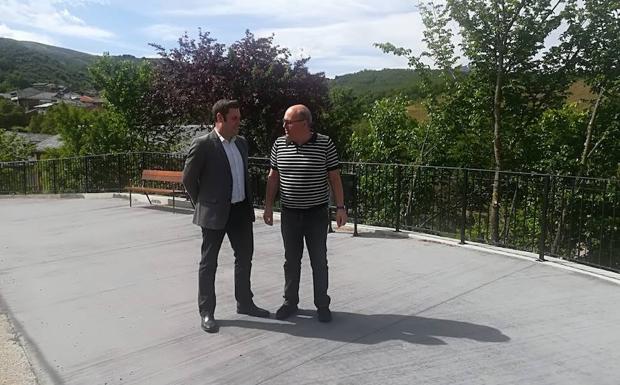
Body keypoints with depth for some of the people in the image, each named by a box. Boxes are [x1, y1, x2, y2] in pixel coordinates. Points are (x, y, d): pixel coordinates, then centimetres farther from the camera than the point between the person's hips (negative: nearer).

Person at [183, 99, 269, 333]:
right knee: (209, 263, 6)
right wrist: (202, 204, 2)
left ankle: (244, 303, 32)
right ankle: (206, 312, 18)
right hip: (215, 213, -6)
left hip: (241, 210, 7)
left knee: (245, 258, 15)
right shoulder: (203, 145, -12)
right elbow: (188, 178, -6)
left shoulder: (241, 143, 8)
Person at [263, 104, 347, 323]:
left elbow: (334, 178, -4)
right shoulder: (279, 144, 1)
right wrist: (268, 205, 5)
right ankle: (290, 302, 27)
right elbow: (273, 177, 8)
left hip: (317, 214, -3)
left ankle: (322, 305, 21)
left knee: (319, 261, 7)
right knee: (291, 261, 13)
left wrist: (340, 207, -8)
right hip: (289, 214, 3)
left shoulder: (325, 144, -9)